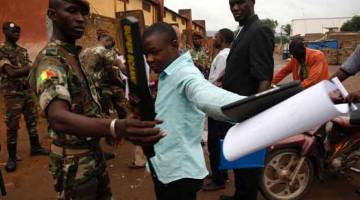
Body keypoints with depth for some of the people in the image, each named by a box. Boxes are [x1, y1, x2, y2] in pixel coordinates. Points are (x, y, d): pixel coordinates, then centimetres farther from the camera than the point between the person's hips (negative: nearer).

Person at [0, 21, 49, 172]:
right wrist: (30, 68, -20)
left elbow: (29, 69, 10)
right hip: (13, 94, -6)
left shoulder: (23, 51, 12)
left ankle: (35, 147, 27)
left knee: (32, 120, 13)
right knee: (12, 125, 0)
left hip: (28, 91, 6)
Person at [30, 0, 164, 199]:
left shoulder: (74, 55, 6)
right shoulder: (49, 60, -23)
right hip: (74, 161, -8)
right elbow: (58, 118, -42)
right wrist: (115, 128, -59)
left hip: (94, 152, 8)